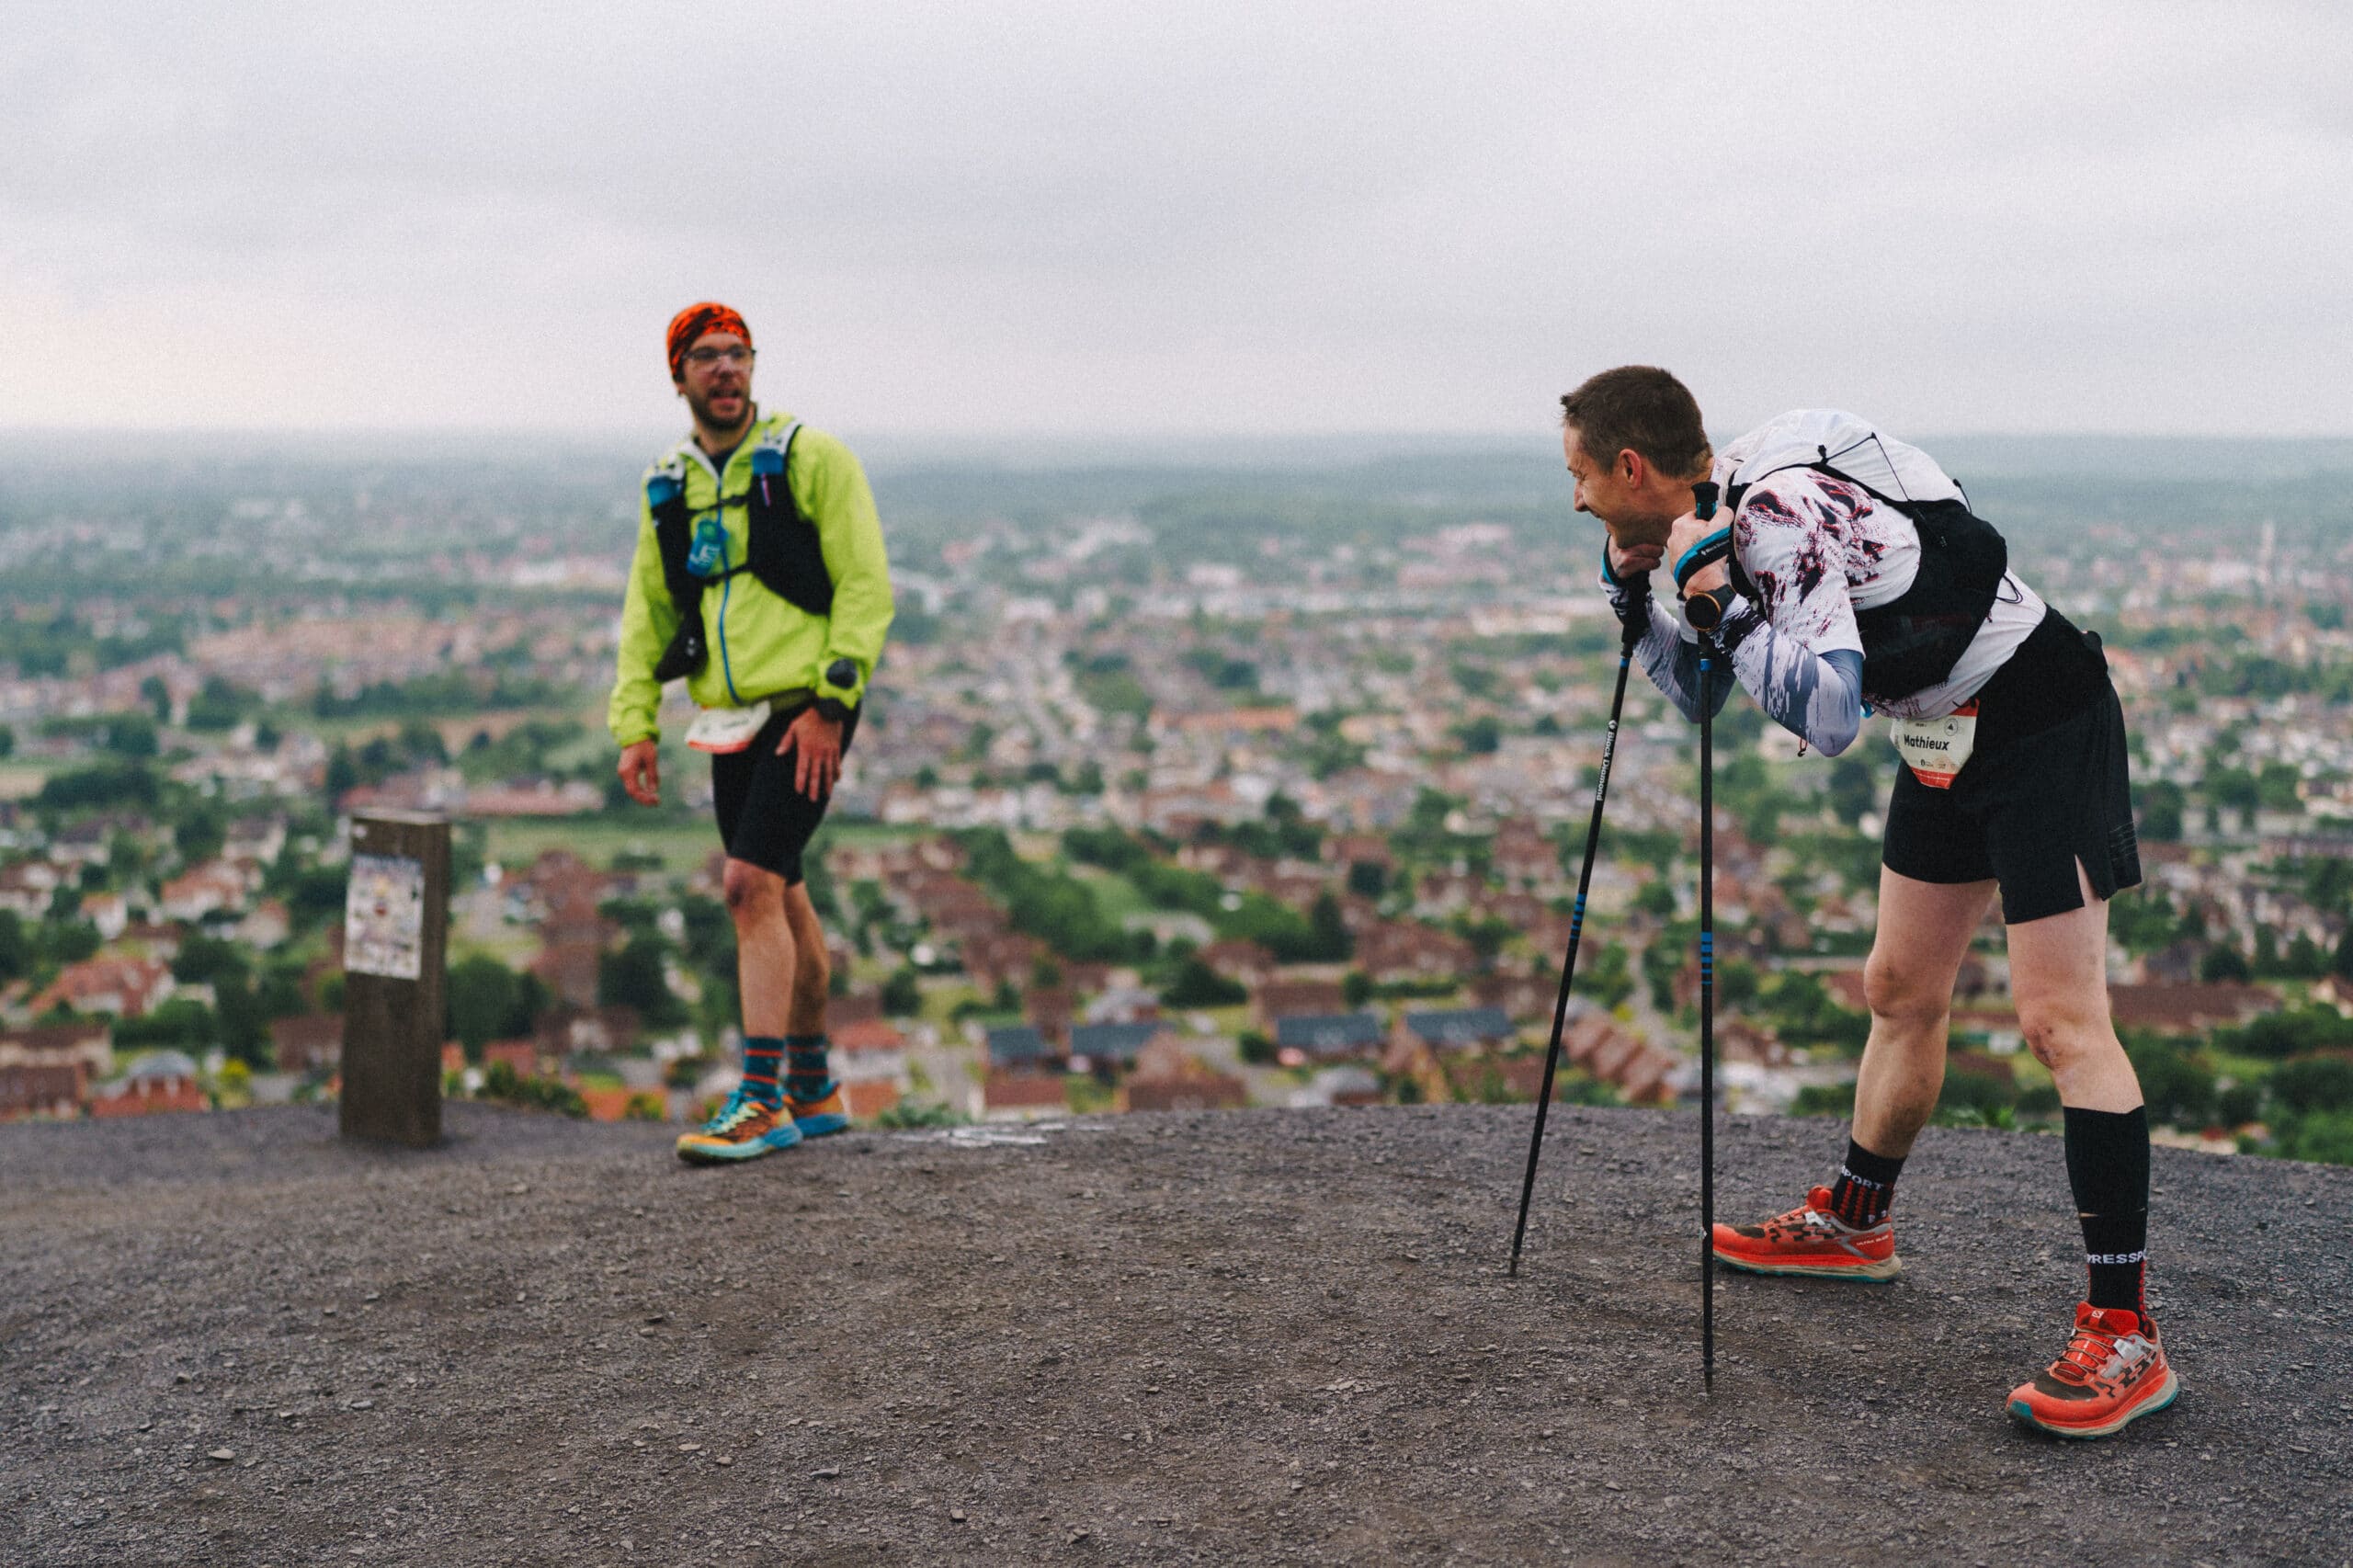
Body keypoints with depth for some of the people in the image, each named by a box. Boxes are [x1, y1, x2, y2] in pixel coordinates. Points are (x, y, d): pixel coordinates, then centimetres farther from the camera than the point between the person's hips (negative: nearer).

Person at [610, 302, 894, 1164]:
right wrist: (635, 724, 4)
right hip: (731, 721, 6)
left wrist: (830, 705, -16)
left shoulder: (811, 458, -5)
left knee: (751, 884, -17)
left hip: (807, 711, -6)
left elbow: (866, 585, -10)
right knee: (780, 897, 13)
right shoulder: (666, 486, 12)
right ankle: (813, 1090, 27)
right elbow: (647, 610, 15)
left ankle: (762, 1102, -12)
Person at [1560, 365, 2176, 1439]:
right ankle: (1854, 1224, 34)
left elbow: (1826, 714, -35)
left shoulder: (1782, 511, -26)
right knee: (1901, 992, 17)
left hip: (2047, 733, -10)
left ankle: (2124, 1332, -15)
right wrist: (1630, 590, 1)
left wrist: (1718, 595, -31)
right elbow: (1698, 690, 14)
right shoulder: (1723, 513, 3)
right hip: (1947, 743, 10)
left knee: (2059, 1017, -15)